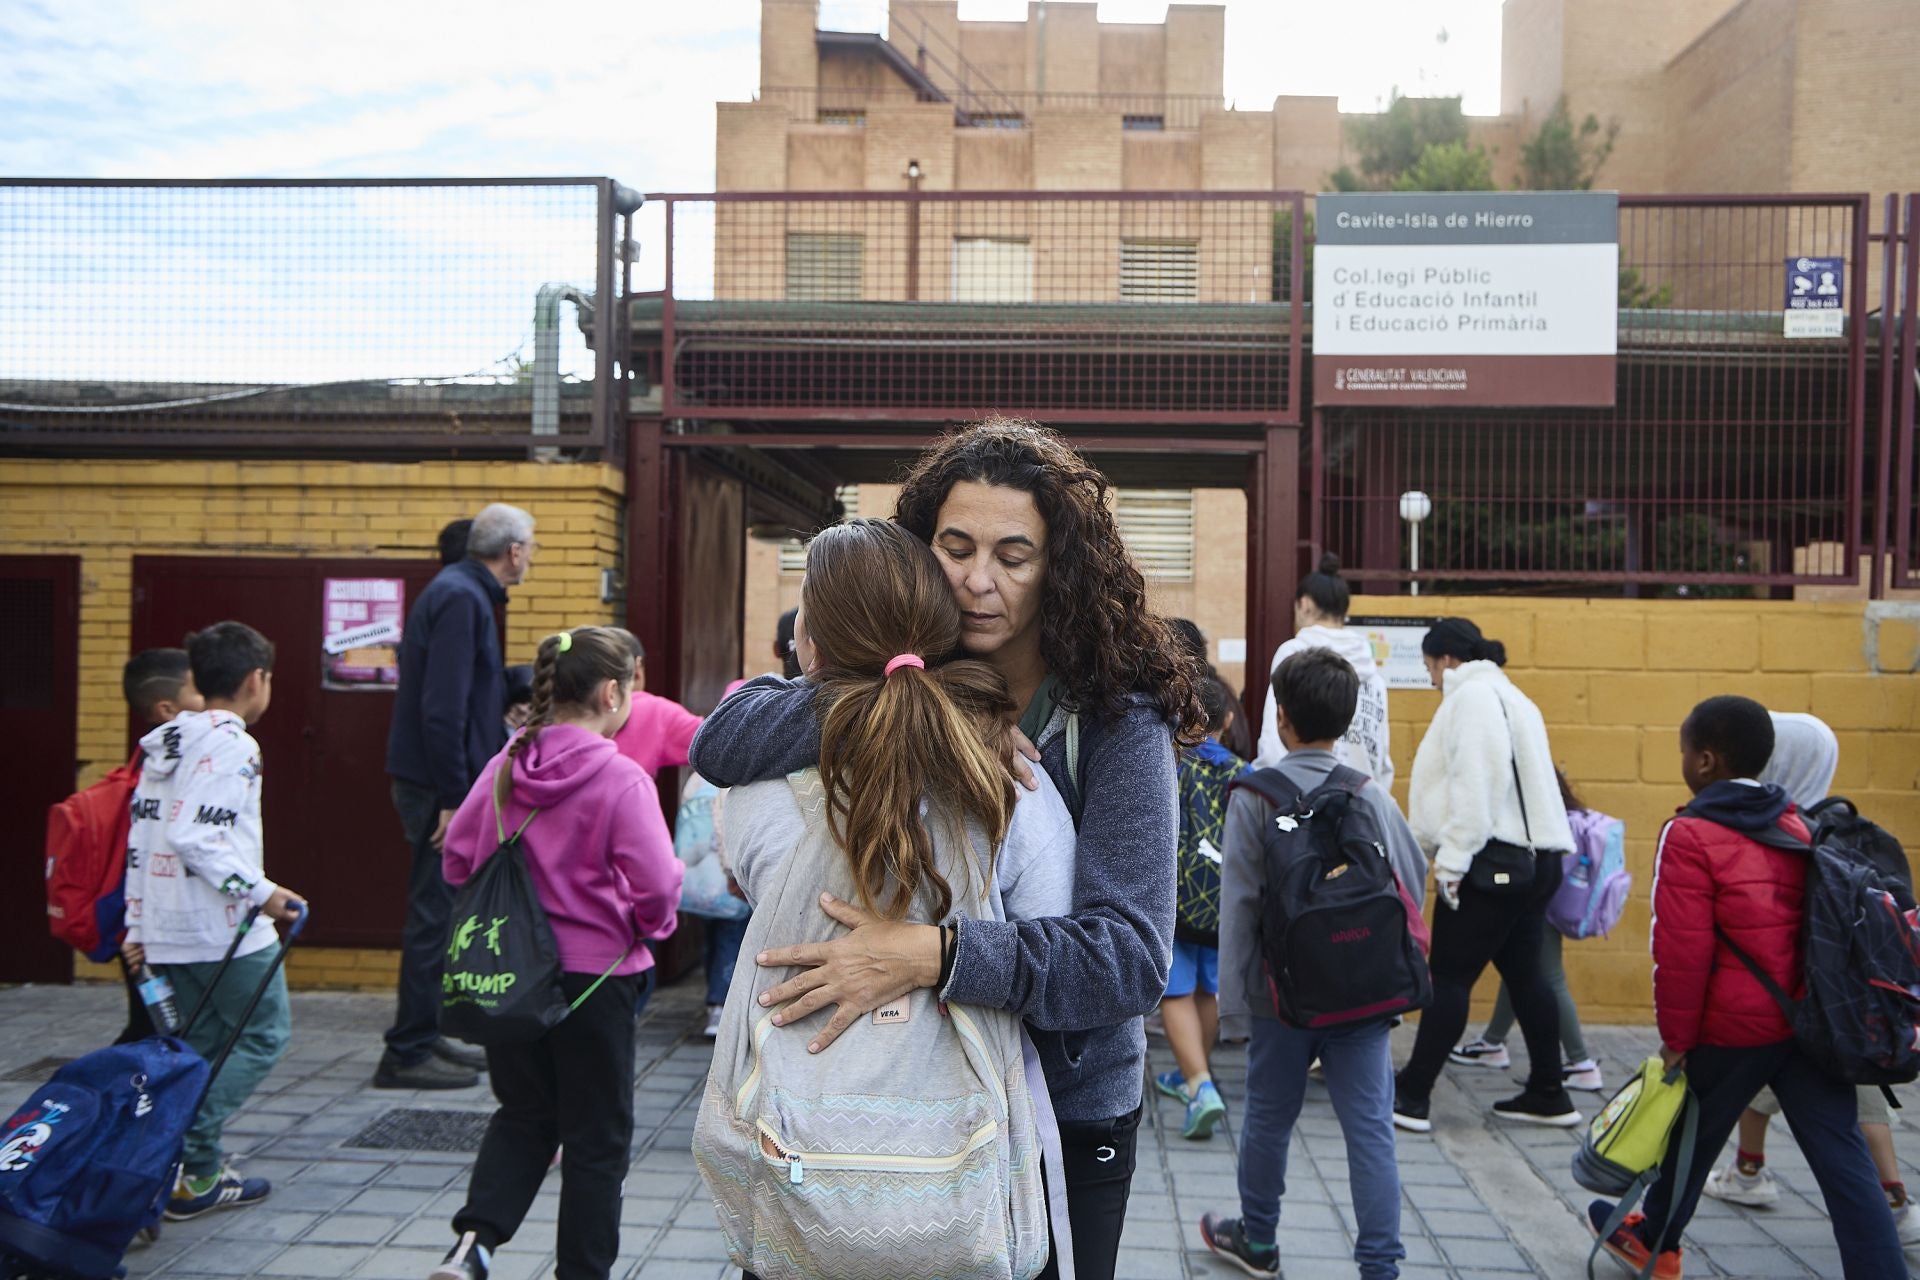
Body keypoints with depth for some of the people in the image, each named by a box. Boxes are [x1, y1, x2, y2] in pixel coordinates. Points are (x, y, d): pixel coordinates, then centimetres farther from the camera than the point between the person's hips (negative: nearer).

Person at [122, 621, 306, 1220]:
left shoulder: (165, 744, 14)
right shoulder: (233, 745, -14)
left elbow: (139, 838, 14)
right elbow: (194, 836, -23)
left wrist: (137, 924, 17)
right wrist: (260, 891, -19)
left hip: (164, 930, 9)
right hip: (224, 930, -8)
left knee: (199, 1047, 16)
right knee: (265, 1035, 3)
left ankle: (186, 1161, 12)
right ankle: (193, 1167, -4)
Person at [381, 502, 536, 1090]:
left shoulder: (461, 591, 14)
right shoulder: (461, 599, -17)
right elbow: (443, 709, -24)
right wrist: (452, 797, -23)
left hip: (444, 783, 11)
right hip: (443, 784, -11)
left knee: (439, 914, 17)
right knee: (436, 916, -3)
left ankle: (424, 1037, 27)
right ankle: (407, 1053, 7)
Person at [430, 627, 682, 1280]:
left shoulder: (504, 767, -2)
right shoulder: (623, 780, -18)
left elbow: (456, 857, 6)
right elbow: (657, 886, -21)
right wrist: (654, 924, 1)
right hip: (594, 974, -5)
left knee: (524, 1111, 23)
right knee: (597, 1135, 12)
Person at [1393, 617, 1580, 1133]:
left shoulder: (1472, 695, -9)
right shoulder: (1507, 695, 21)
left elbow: (1477, 784, -20)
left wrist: (1452, 860, -19)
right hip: (1534, 856, 10)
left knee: (1449, 976, -5)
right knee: (1524, 974, 15)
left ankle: (1411, 1096, 0)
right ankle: (1548, 1095, 21)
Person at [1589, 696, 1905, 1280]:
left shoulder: (1690, 836, -15)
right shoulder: (1795, 826, 7)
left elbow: (1682, 951, -17)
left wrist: (1677, 1036, -8)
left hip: (1734, 1027, -5)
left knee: (1692, 1134, 16)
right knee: (1842, 1155, 5)